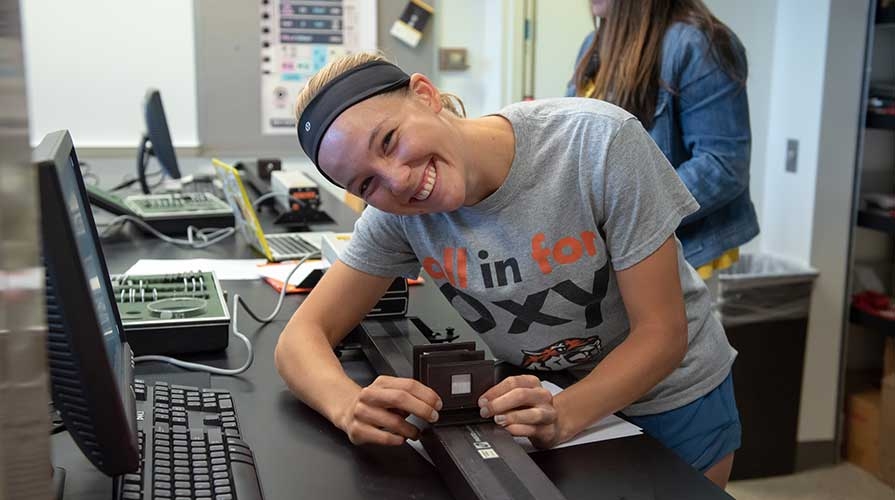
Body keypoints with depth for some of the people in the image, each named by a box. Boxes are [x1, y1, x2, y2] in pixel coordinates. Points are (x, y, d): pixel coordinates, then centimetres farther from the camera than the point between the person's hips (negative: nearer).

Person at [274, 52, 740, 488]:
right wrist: (351, 404, -38)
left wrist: (562, 415, -41)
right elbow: (301, 337, -16)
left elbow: (661, 334, -25)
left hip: (674, 405, -2)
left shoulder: (600, 143, -31)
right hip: (537, 408, 2)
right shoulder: (396, 211, -19)